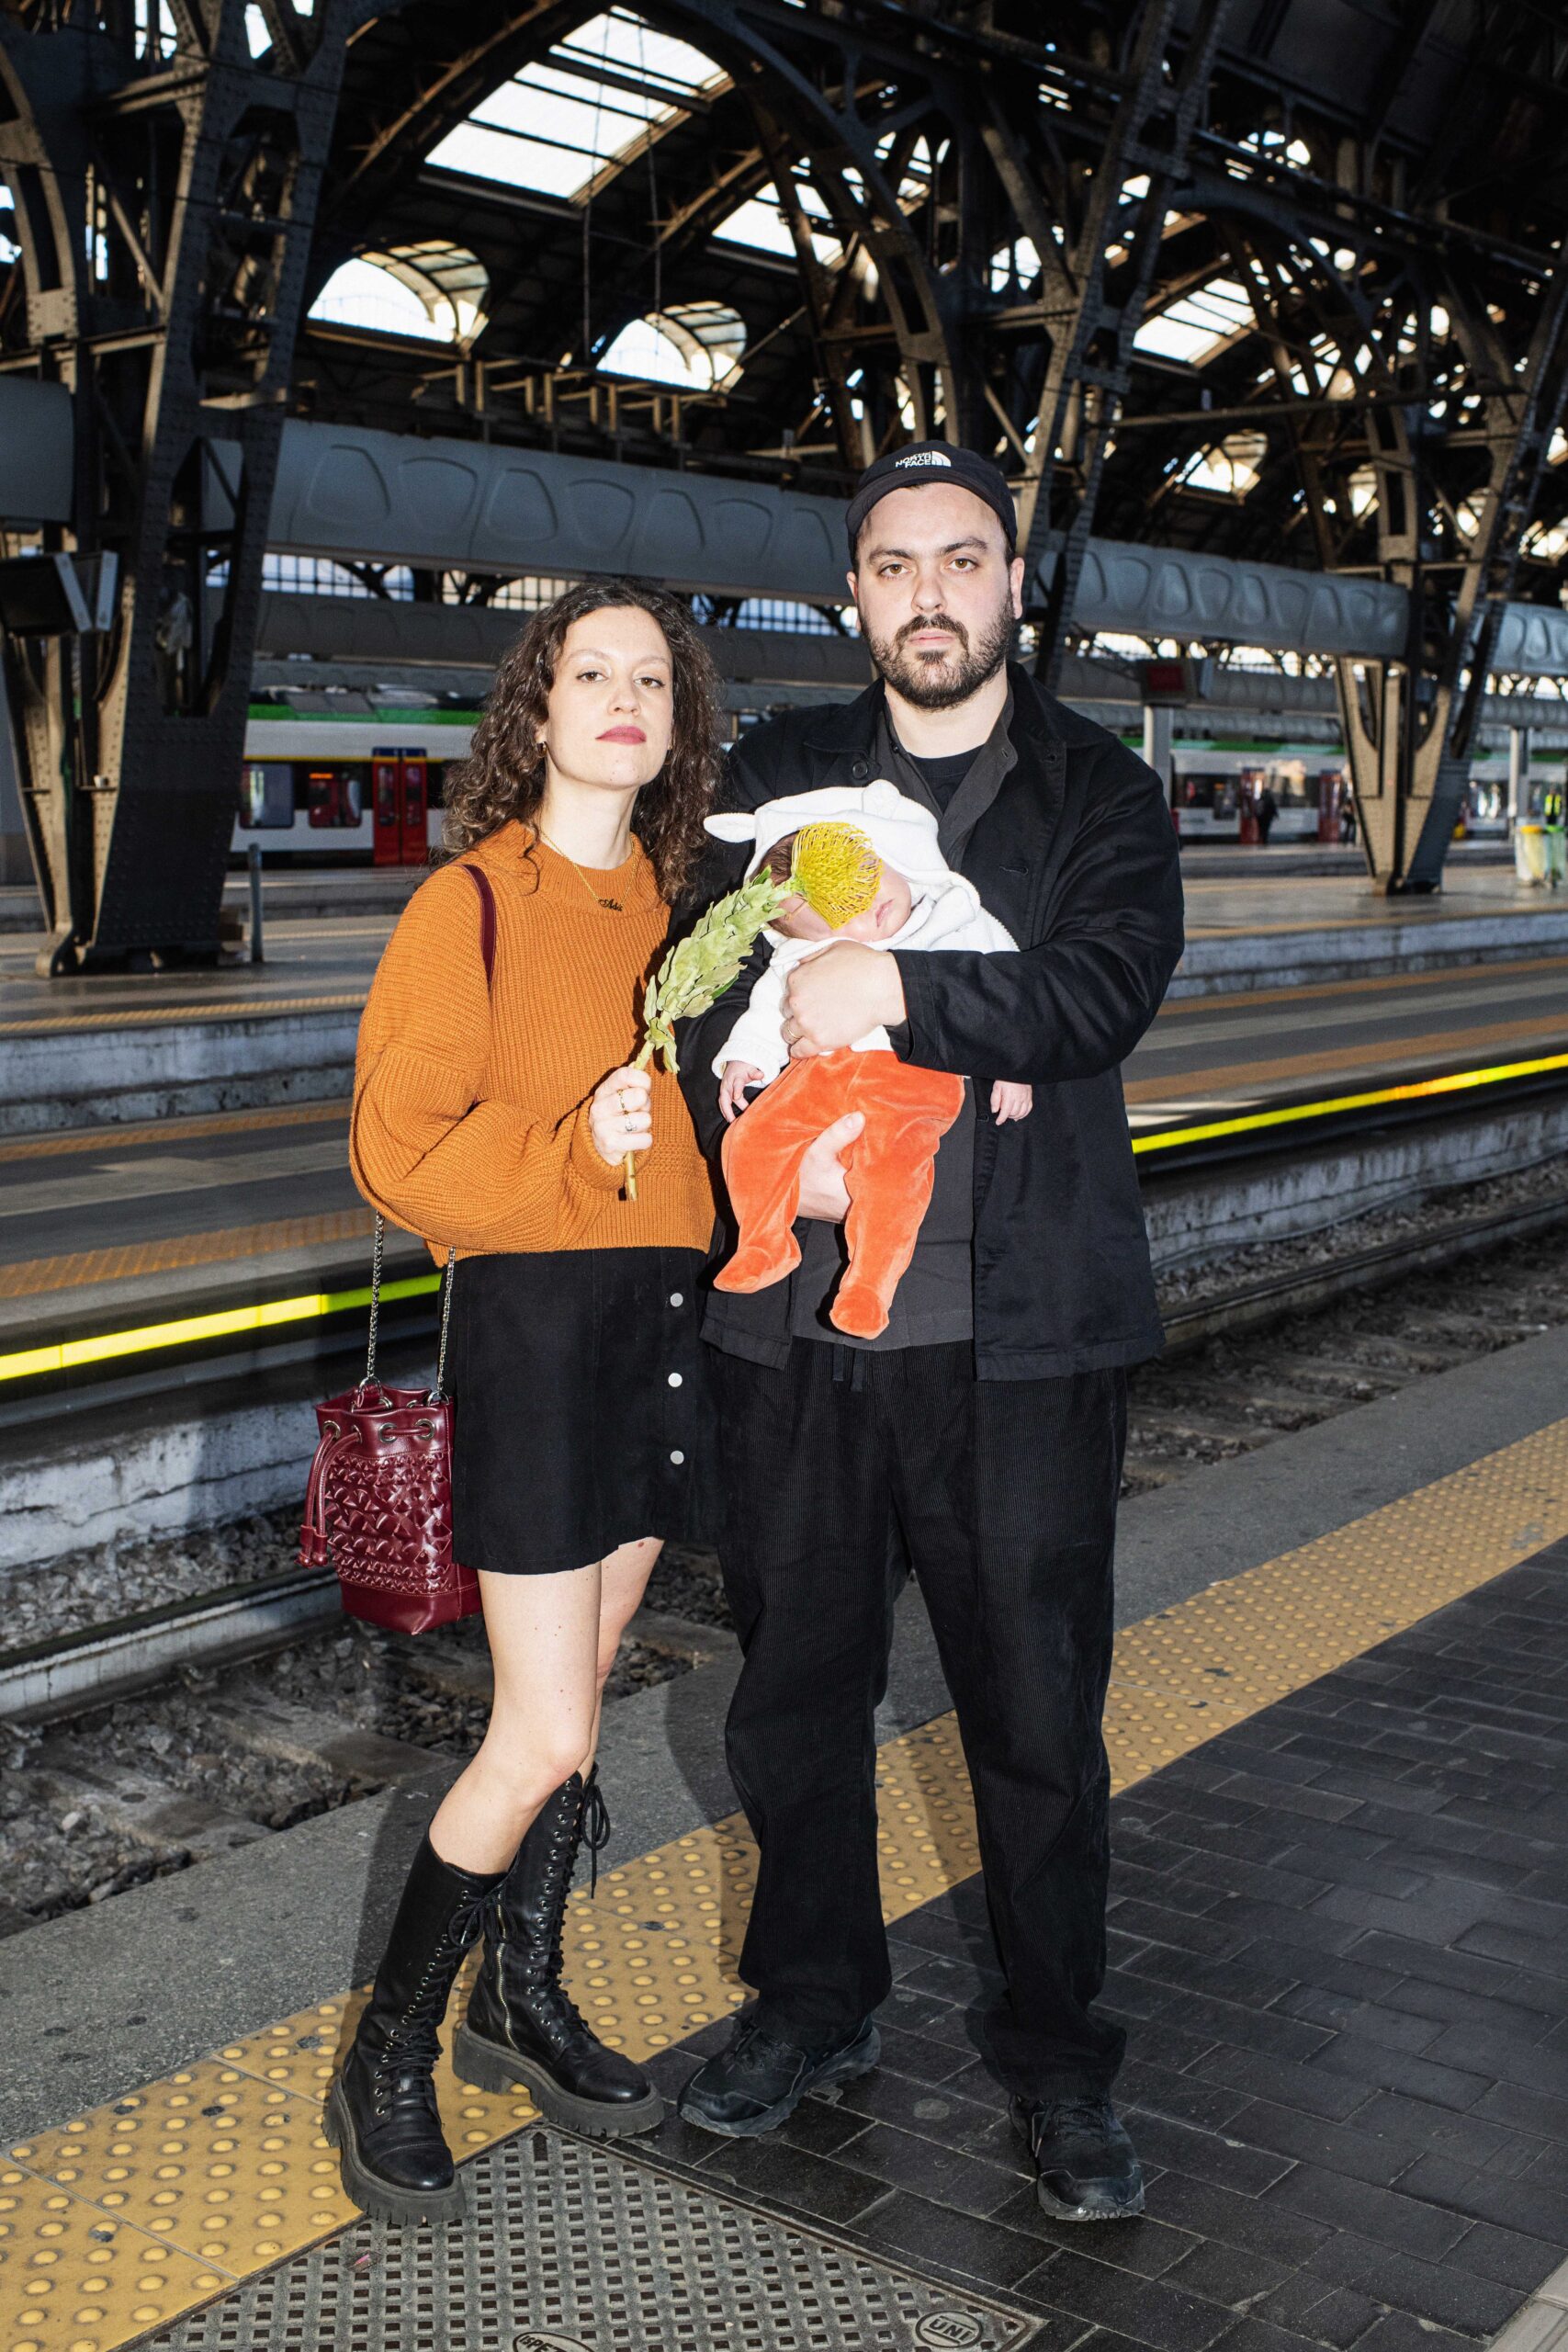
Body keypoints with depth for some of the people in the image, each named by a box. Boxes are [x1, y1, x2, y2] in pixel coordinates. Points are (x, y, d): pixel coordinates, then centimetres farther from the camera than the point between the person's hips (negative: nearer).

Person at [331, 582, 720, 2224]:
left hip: (665, 1309, 6)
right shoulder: (473, 903, -9)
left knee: (577, 1695, 16)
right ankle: (386, 2062, 14)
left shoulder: (681, 897, 9)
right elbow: (398, 1148, -12)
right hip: (535, 1310, -6)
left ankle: (523, 2003, 34)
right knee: (544, 1739, -6)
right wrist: (570, 1153, -23)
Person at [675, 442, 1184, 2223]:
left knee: (1036, 1709, 5)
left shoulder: (1101, 791, 6)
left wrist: (897, 991, -21)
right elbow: (698, 984, 0)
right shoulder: (774, 777, 10)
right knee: (795, 1686, 14)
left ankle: (1057, 2055, 25)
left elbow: (1108, 987, -11)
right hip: (799, 1314, 2)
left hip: (1021, 1333, -2)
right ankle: (814, 2005, 35)